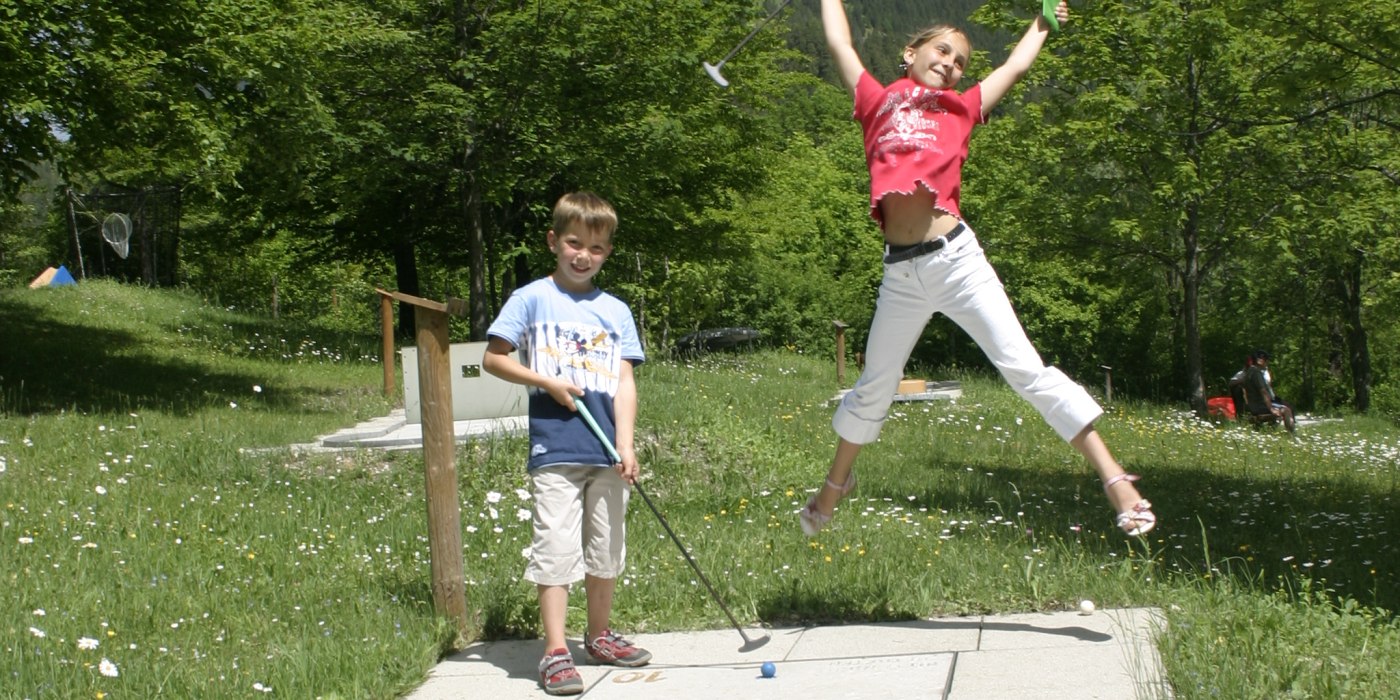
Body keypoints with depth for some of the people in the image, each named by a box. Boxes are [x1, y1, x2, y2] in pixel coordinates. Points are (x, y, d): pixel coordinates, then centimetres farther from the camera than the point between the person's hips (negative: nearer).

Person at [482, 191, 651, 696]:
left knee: (606, 548, 14)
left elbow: (624, 381, 5)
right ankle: (555, 651, -2)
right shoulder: (532, 299, 1)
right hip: (555, 450, -4)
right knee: (556, 549, -6)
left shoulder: (615, 310, 10)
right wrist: (547, 382, -11)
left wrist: (626, 444, -6)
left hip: (606, 452, 4)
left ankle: (599, 635, 30)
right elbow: (493, 359, 1)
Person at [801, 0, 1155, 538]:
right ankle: (835, 485, 38)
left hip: (955, 257, -1)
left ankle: (1114, 478, -8)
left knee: (1025, 368, -7)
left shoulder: (960, 110, 16)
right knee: (873, 387, 16)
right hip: (900, 272, 1)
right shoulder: (878, 103, 16)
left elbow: (1016, 66, 30)